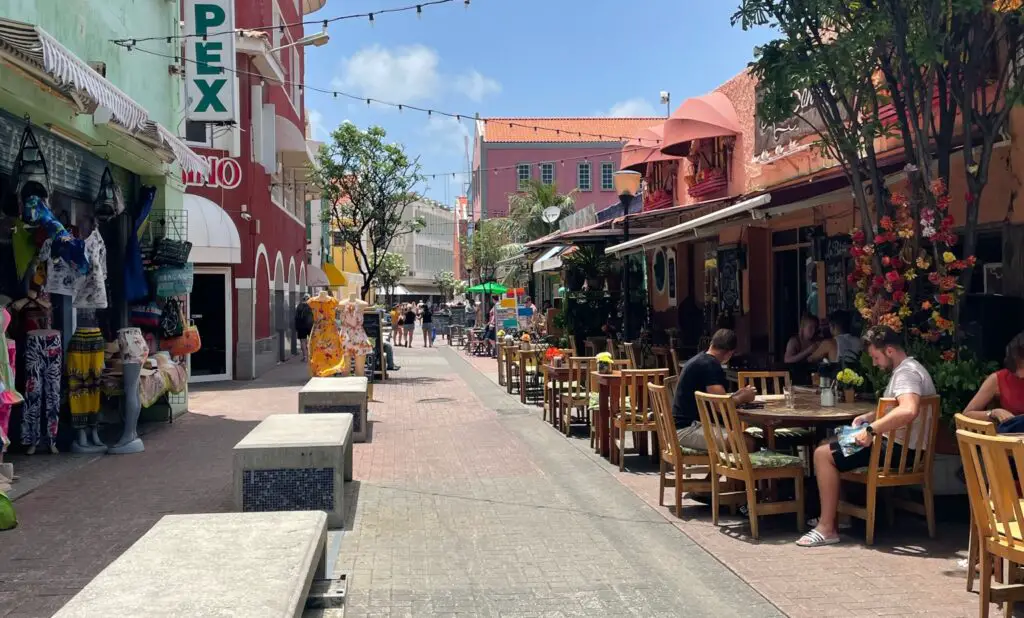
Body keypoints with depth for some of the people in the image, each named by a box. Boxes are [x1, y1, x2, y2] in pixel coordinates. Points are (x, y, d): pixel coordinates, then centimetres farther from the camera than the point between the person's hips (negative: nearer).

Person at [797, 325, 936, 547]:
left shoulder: (906, 373, -20)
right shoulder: (907, 370, 15)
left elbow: (908, 411, -39)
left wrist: (872, 430, -34)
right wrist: (868, 417, 13)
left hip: (900, 449, -11)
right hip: (898, 444, 11)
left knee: (823, 454, -15)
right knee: (829, 447, 20)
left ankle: (827, 528, -13)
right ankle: (834, 514, 18)